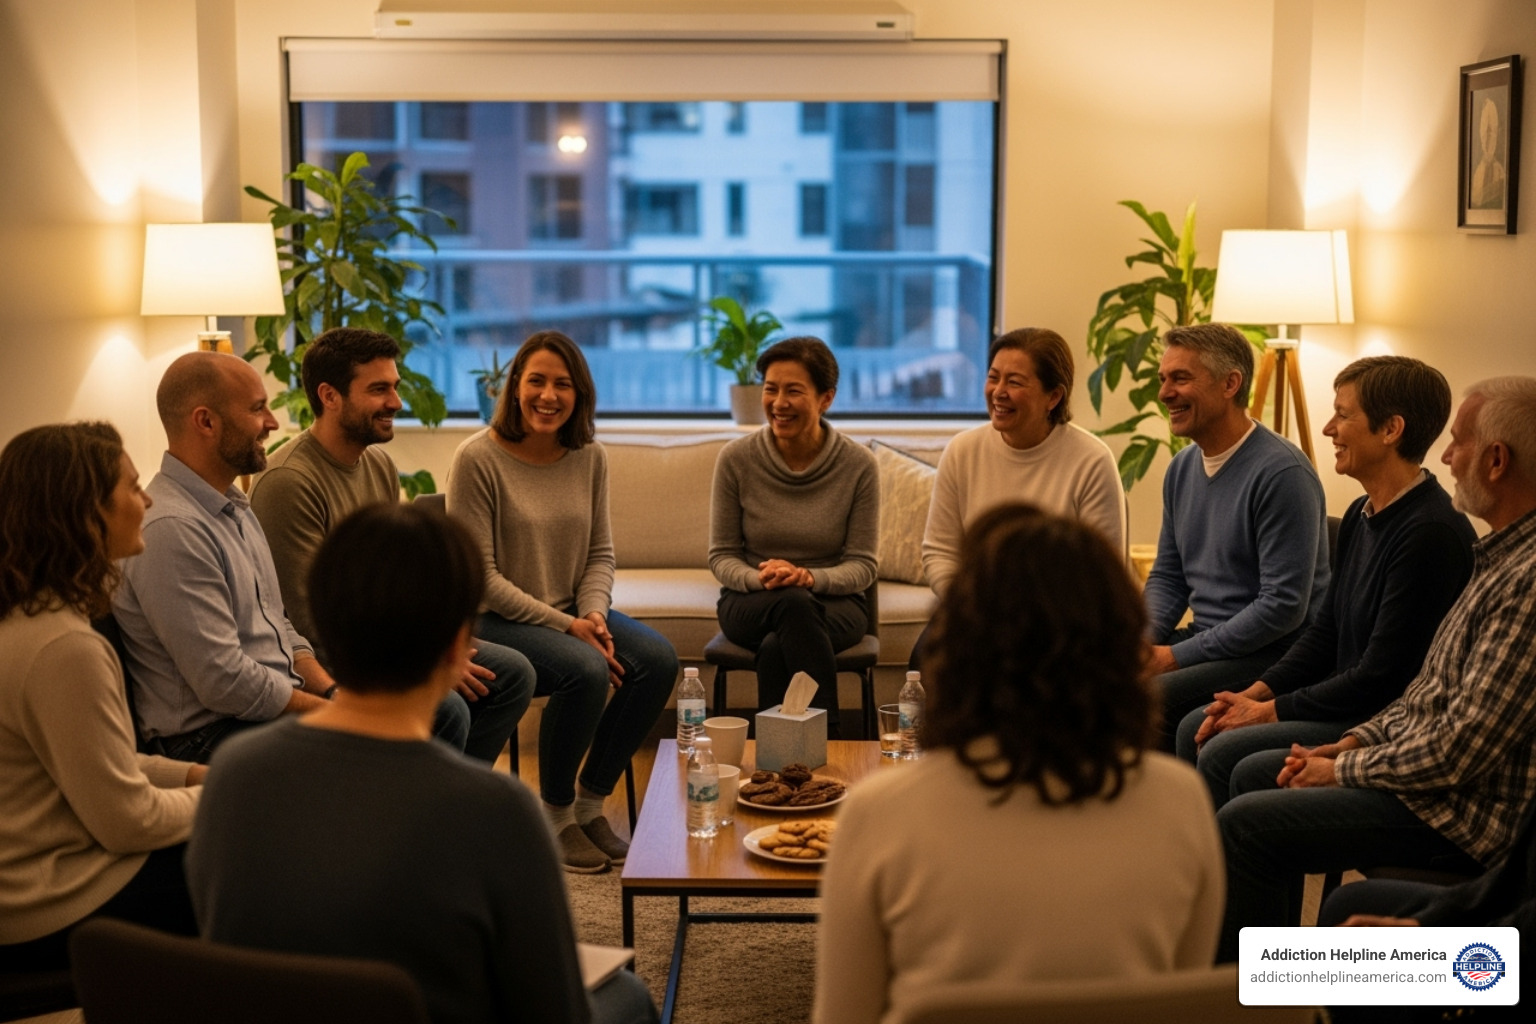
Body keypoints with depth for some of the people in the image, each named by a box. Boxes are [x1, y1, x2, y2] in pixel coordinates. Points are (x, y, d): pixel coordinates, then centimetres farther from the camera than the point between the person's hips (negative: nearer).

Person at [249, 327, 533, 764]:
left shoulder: (380, 464, 7)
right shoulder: (289, 482, -21)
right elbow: (309, 621, -22)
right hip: (319, 660, -9)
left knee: (513, 674, 3)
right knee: (445, 709, -27)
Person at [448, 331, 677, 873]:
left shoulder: (589, 457, 4)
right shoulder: (478, 459, -13)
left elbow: (601, 552, 10)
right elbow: (479, 576, -15)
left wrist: (594, 613, -11)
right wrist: (566, 627, -19)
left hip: (572, 611, 6)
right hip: (494, 621, -6)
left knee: (658, 659, -19)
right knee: (586, 670, -32)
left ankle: (590, 801, -2)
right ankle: (555, 814, -8)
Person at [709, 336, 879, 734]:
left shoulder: (859, 464, -6)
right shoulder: (736, 459, -4)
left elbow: (862, 566, -3)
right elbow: (721, 556, 3)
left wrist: (810, 577, -23)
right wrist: (758, 579, -20)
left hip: (833, 602, 0)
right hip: (751, 604, 1)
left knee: (776, 649, -36)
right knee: (795, 604, -36)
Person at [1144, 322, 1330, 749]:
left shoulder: (1282, 472, -17)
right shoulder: (1182, 468, 10)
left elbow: (1283, 607, -20)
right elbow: (1167, 576, 18)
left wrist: (1178, 656, -18)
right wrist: (1142, 639, -3)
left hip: (1273, 653, -8)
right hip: (1209, 641, 8)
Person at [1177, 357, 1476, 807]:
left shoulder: (1431, 533, -22)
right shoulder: (1361, 516, 10)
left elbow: (1382, 677, -22)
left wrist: (1271, 711, -14)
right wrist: (1256, 693, 2)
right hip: (1346, 702, 10)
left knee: (1224, 754, -20)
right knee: (1194, 729, 5)